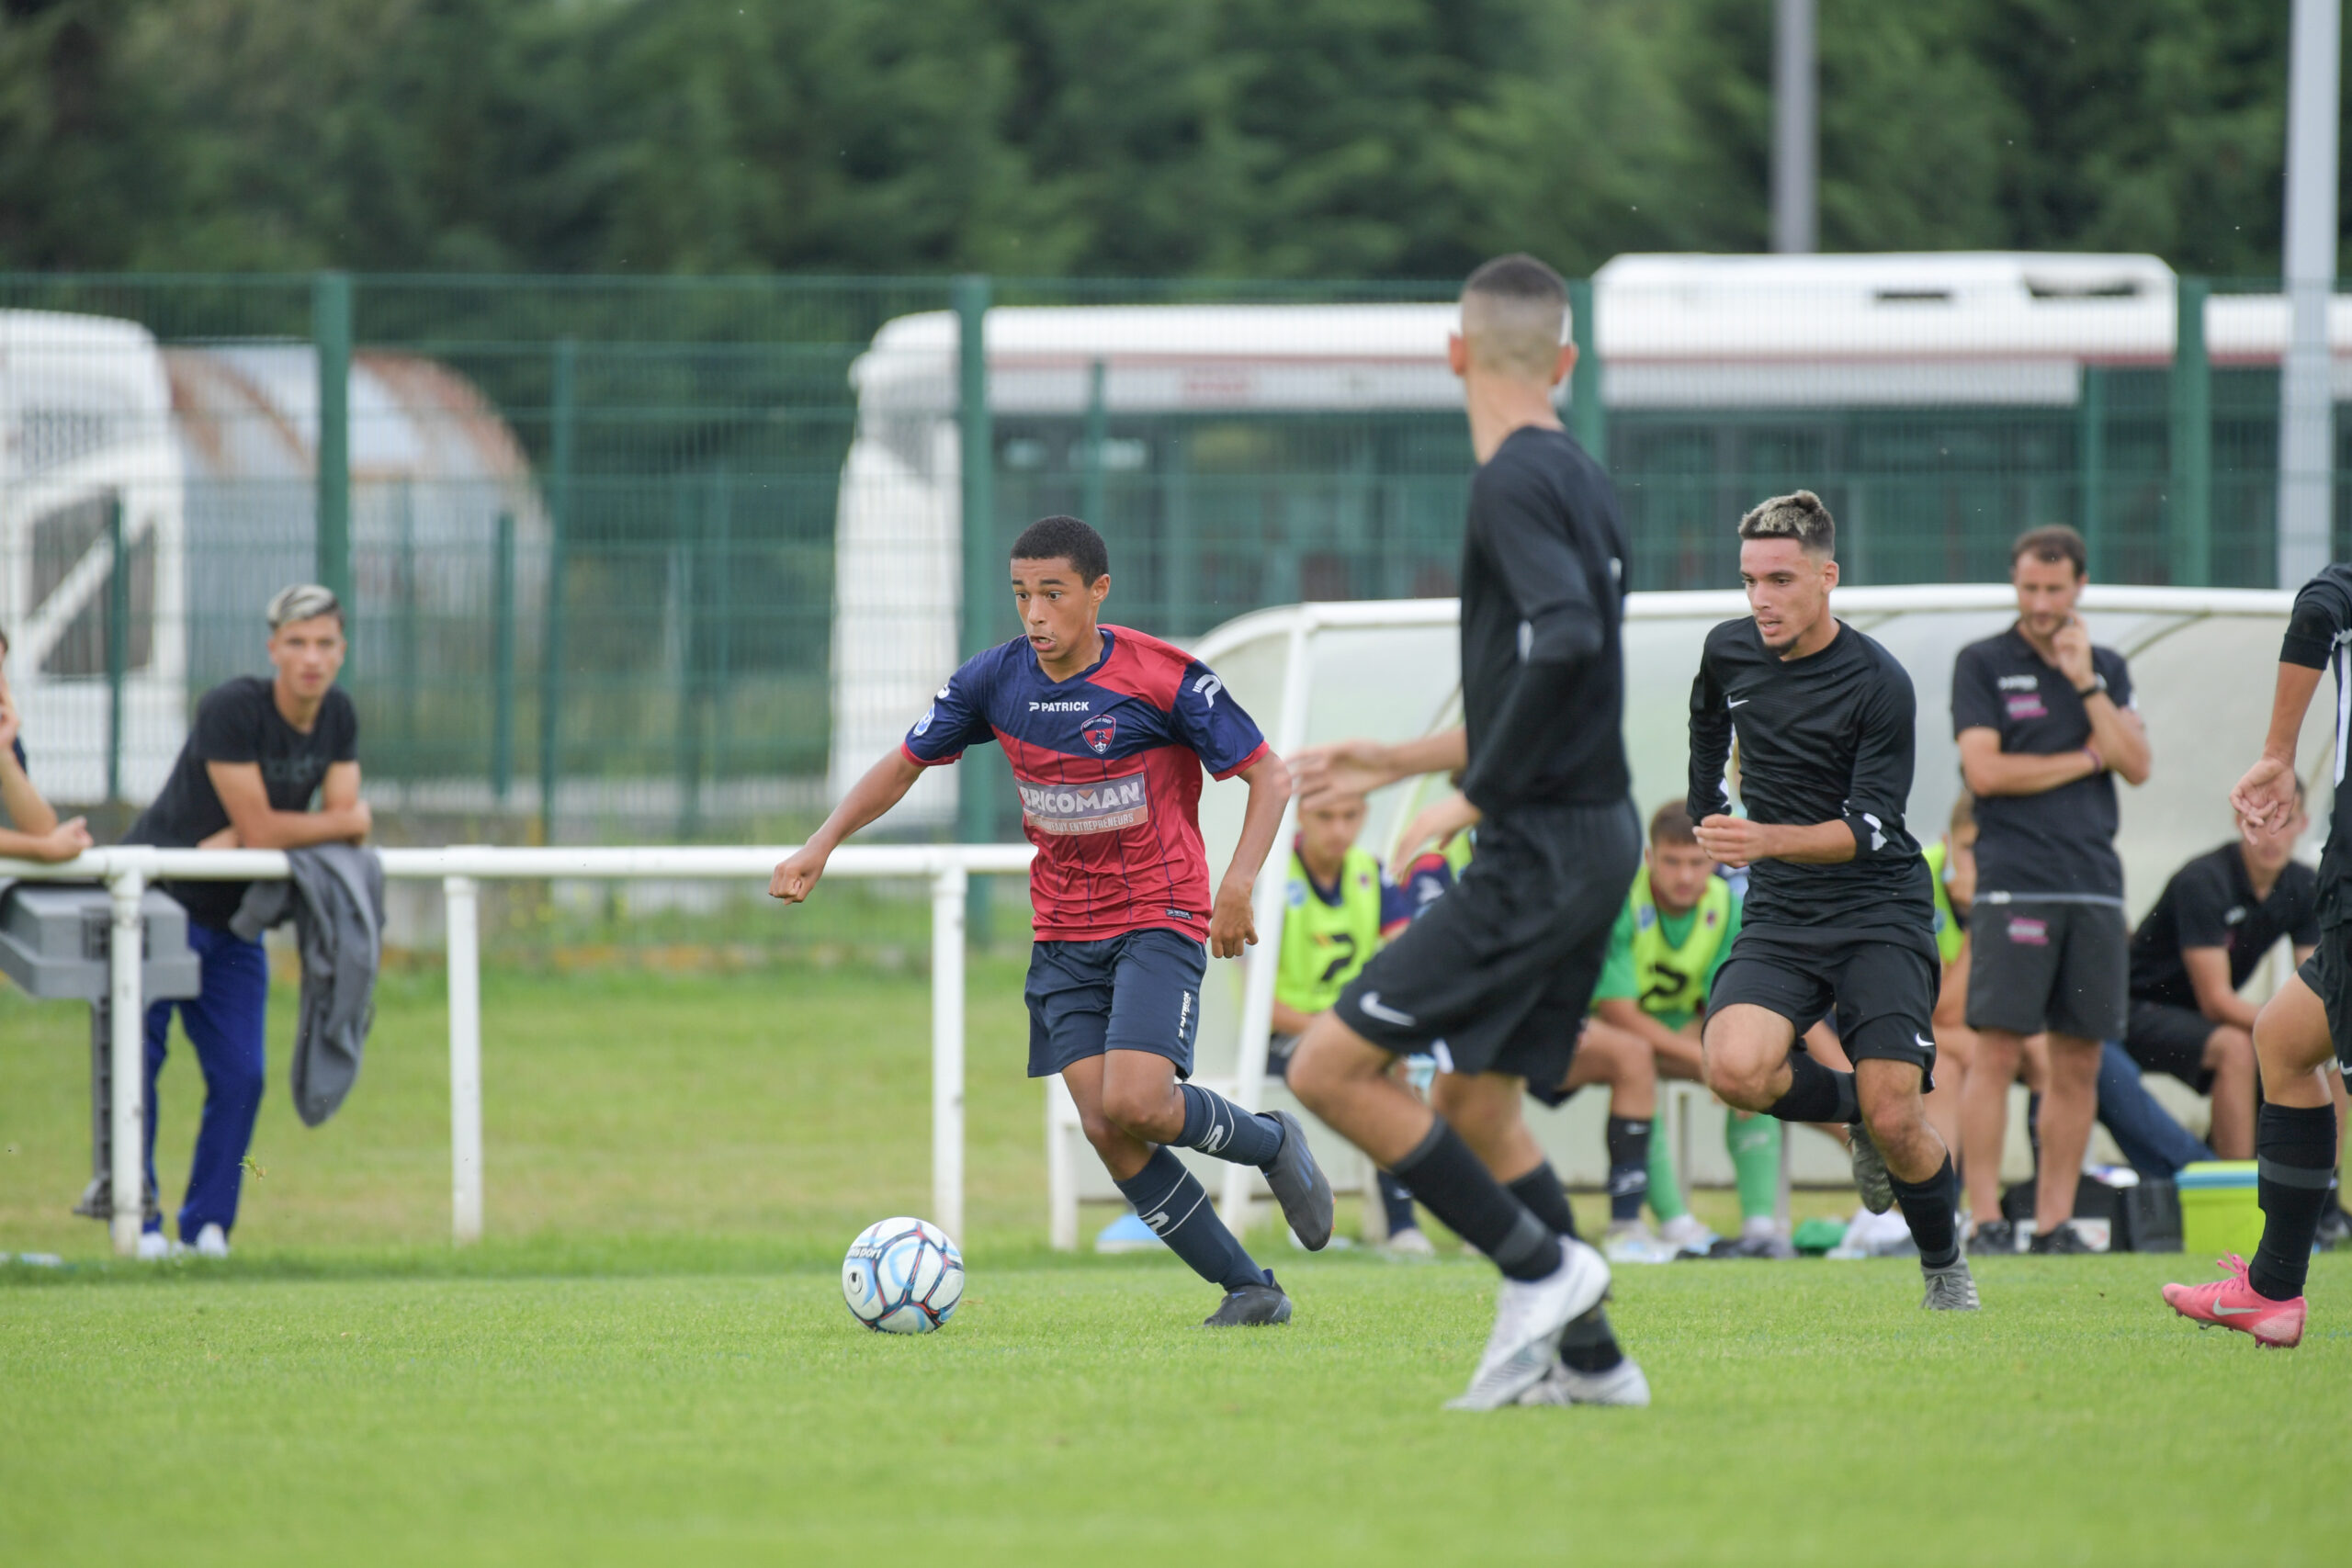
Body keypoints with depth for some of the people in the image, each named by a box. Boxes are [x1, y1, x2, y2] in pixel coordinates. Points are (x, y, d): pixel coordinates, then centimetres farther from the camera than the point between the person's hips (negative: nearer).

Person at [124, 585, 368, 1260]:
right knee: (137, 1062, -7)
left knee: (240, 1077, 1)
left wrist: (248, 837, -20)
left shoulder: (338, 717, -1)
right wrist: (344, 822, -11)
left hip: (231, 918, 6)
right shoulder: (231, 709, -23)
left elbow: (347, 829, -7)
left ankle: (207, 1224, 10)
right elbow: (260, 828, -25)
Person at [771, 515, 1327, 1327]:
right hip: (1063, 935, 5)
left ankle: (1271, 1143, 9)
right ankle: (1249, 1289, 1)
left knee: (1134, 1103, -23)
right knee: (1105, 1130, -9)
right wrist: (821, 846, -2)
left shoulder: (1163, 679, -14)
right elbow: (903, 765, 11)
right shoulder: (996, 680, -1)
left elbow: (1269, 775, -7)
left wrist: (1238, 884, -21)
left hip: (1159, 917, -5)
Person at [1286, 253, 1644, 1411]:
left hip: (1538, 853, -9)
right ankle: (1585, 1358, 16)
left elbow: (1563, 641, -29)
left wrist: (1480, 790, -18)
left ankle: (1538, 1266, -7)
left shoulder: (1515, 482, -13)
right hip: (1592, 838, 9)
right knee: (1473, 1097, 16)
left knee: (1331, 1068, -9)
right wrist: (1400, 762, 29)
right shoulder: (1578, 479, 15)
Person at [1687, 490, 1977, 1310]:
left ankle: (1945, 1265, 16)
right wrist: (1712, 820, 33)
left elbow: (1871, 829, -18)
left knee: (1895, 1125, -15)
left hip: (1881, 911, -4)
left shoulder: (1877, 683, -13)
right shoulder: (1728, 652, 4)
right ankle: (1851, 1106, 6)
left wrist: (1767, 841, -32)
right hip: (1780, 917, 4)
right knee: (1734, 1068, -26)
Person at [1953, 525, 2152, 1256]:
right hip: (2014, 884, -4)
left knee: (2078, 1064, 3)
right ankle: (1982, 1219, -10)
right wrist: (2085, 759, -1)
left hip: (2095, 885, 4)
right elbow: (1984, 771, -7)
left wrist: (2085, 682, -3)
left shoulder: (2107, 667, 16)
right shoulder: (1982, 665, 4)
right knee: (1998, 1053, -10)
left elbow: (2137, 765, 4)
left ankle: (2054, 1221, 8)